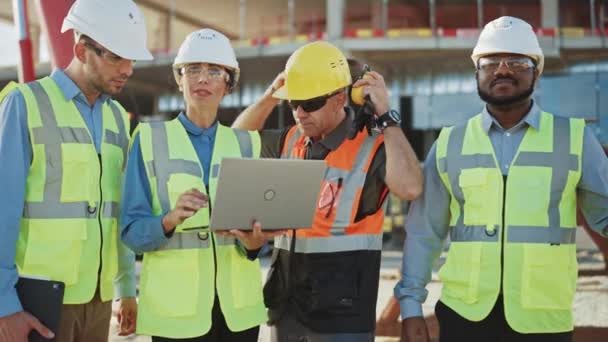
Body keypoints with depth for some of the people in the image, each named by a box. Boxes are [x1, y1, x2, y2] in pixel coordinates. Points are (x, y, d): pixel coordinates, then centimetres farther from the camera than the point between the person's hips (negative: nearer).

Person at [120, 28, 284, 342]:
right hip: (175, 305, -2)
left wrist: (253, 242, -16)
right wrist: (170, 220, -24)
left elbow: (257, 224, 5)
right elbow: (132, 231, -6)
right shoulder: (150, 139, -1)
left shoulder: (245, 144, 8)